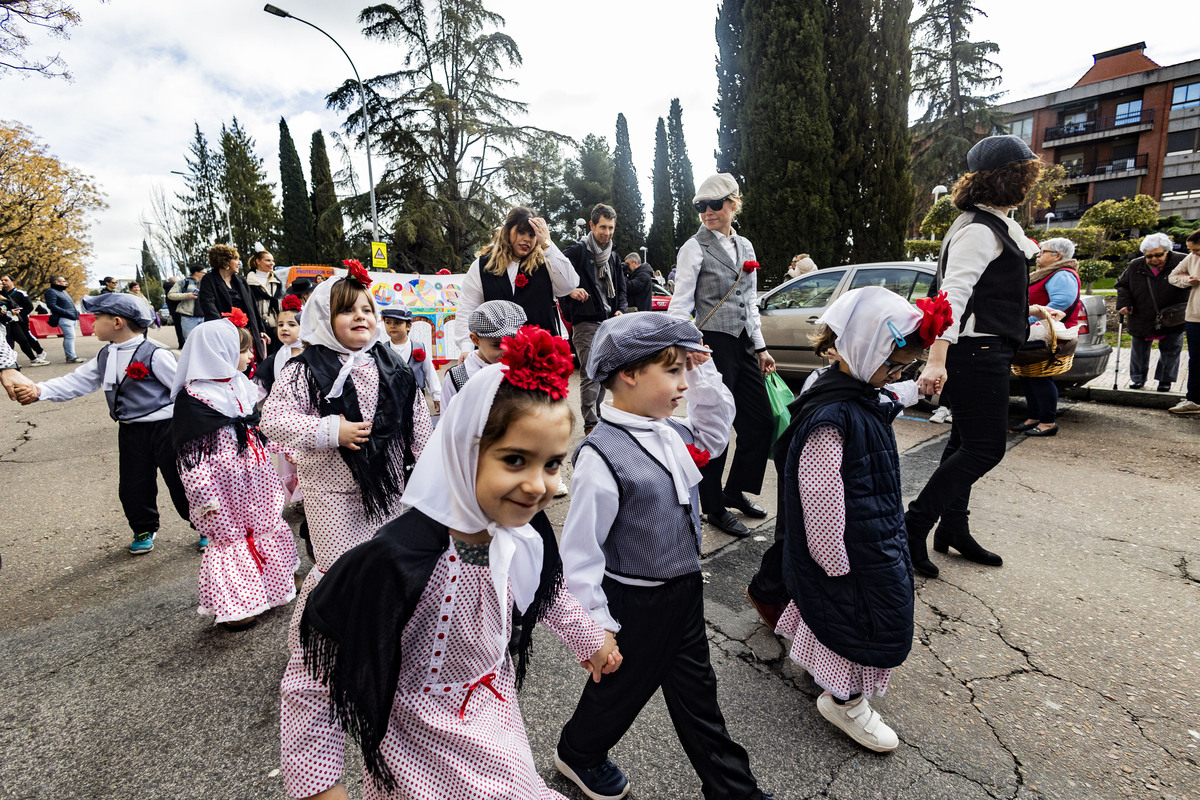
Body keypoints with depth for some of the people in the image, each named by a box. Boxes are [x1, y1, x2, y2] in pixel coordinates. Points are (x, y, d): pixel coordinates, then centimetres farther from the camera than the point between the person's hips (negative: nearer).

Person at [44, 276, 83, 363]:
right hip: (64, 319, -9)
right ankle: (71, 357, -17)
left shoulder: (63, 291, 25)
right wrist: (66, 313, -20)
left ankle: (69, 355, 17)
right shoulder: (51, 292, -4)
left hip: (73, 318, 9)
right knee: (70, 336, -16)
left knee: (69, 337, 12)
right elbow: (51, 305, -14)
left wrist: (76, 312, 16)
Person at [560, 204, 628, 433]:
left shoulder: (614, 258, 18)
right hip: (586, 322, -7)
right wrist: (570, 291, -20)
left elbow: (621, 290, 23)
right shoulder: (578, 251, -4)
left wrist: (621, 310, 5)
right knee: (591, 373, -13)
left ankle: (597, 417, 24)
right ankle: (590, 425, -9)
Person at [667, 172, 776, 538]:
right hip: (713, 344, -7)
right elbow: (680, 304, -11)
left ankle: (735, 491, 30)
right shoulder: (695, 248, -5)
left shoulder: (745, 246, 14)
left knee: (761, 421, 11)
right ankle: (714, 508, 17)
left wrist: (760, 347, 16)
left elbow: (750, 303, 18)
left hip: (743, 344, 7)